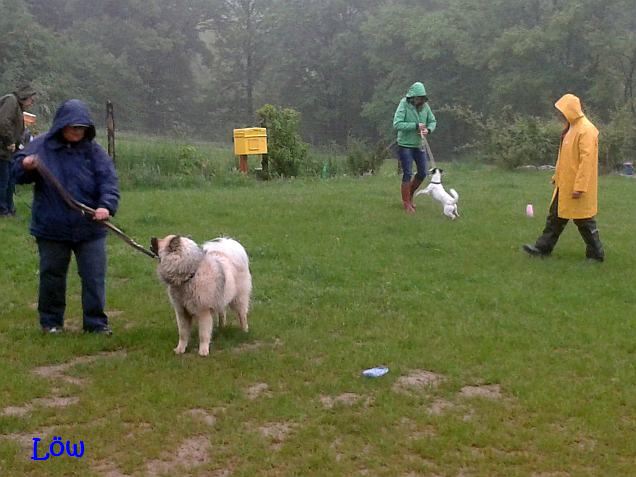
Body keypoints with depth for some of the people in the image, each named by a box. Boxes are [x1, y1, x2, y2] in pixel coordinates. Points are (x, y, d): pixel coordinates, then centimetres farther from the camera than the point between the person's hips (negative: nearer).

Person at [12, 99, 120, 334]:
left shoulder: (94, 151, -3)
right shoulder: (41, 146, -1)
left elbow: (109, 182, -10)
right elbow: (17, 174, 2)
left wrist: (106, 206, -28)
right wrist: (25, 166, -23)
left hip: (90, 228, 0)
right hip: (51, 227, 0)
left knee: (94, 276, 2)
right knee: (52, 276, 12)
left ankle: (96, 323, 13)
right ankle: (51, 321, 27)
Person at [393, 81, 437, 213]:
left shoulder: (425, 105, -2)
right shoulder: (404, 105, -16)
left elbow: (433, 121, 7)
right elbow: (397, 124, -23)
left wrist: (428, 129, -16)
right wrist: (415, 126, -24)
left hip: (419, 145, 6)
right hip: (405, 145, -6)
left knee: (422, 173, 11)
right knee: (407, 175, -3)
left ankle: (410, 194, 34)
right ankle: (406, 204, 9)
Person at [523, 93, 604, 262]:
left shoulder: (586, 130, -20)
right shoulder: (571, 127, 11)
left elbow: (587, 160, -24)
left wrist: (579, 186, -26)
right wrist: (557, 176, 19)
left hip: (576, 186, -10)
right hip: (565, 184, 10)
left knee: (583, 220, 0)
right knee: (556, 216, 14)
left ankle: (596, 253, 12)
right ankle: (543, 248, 21)